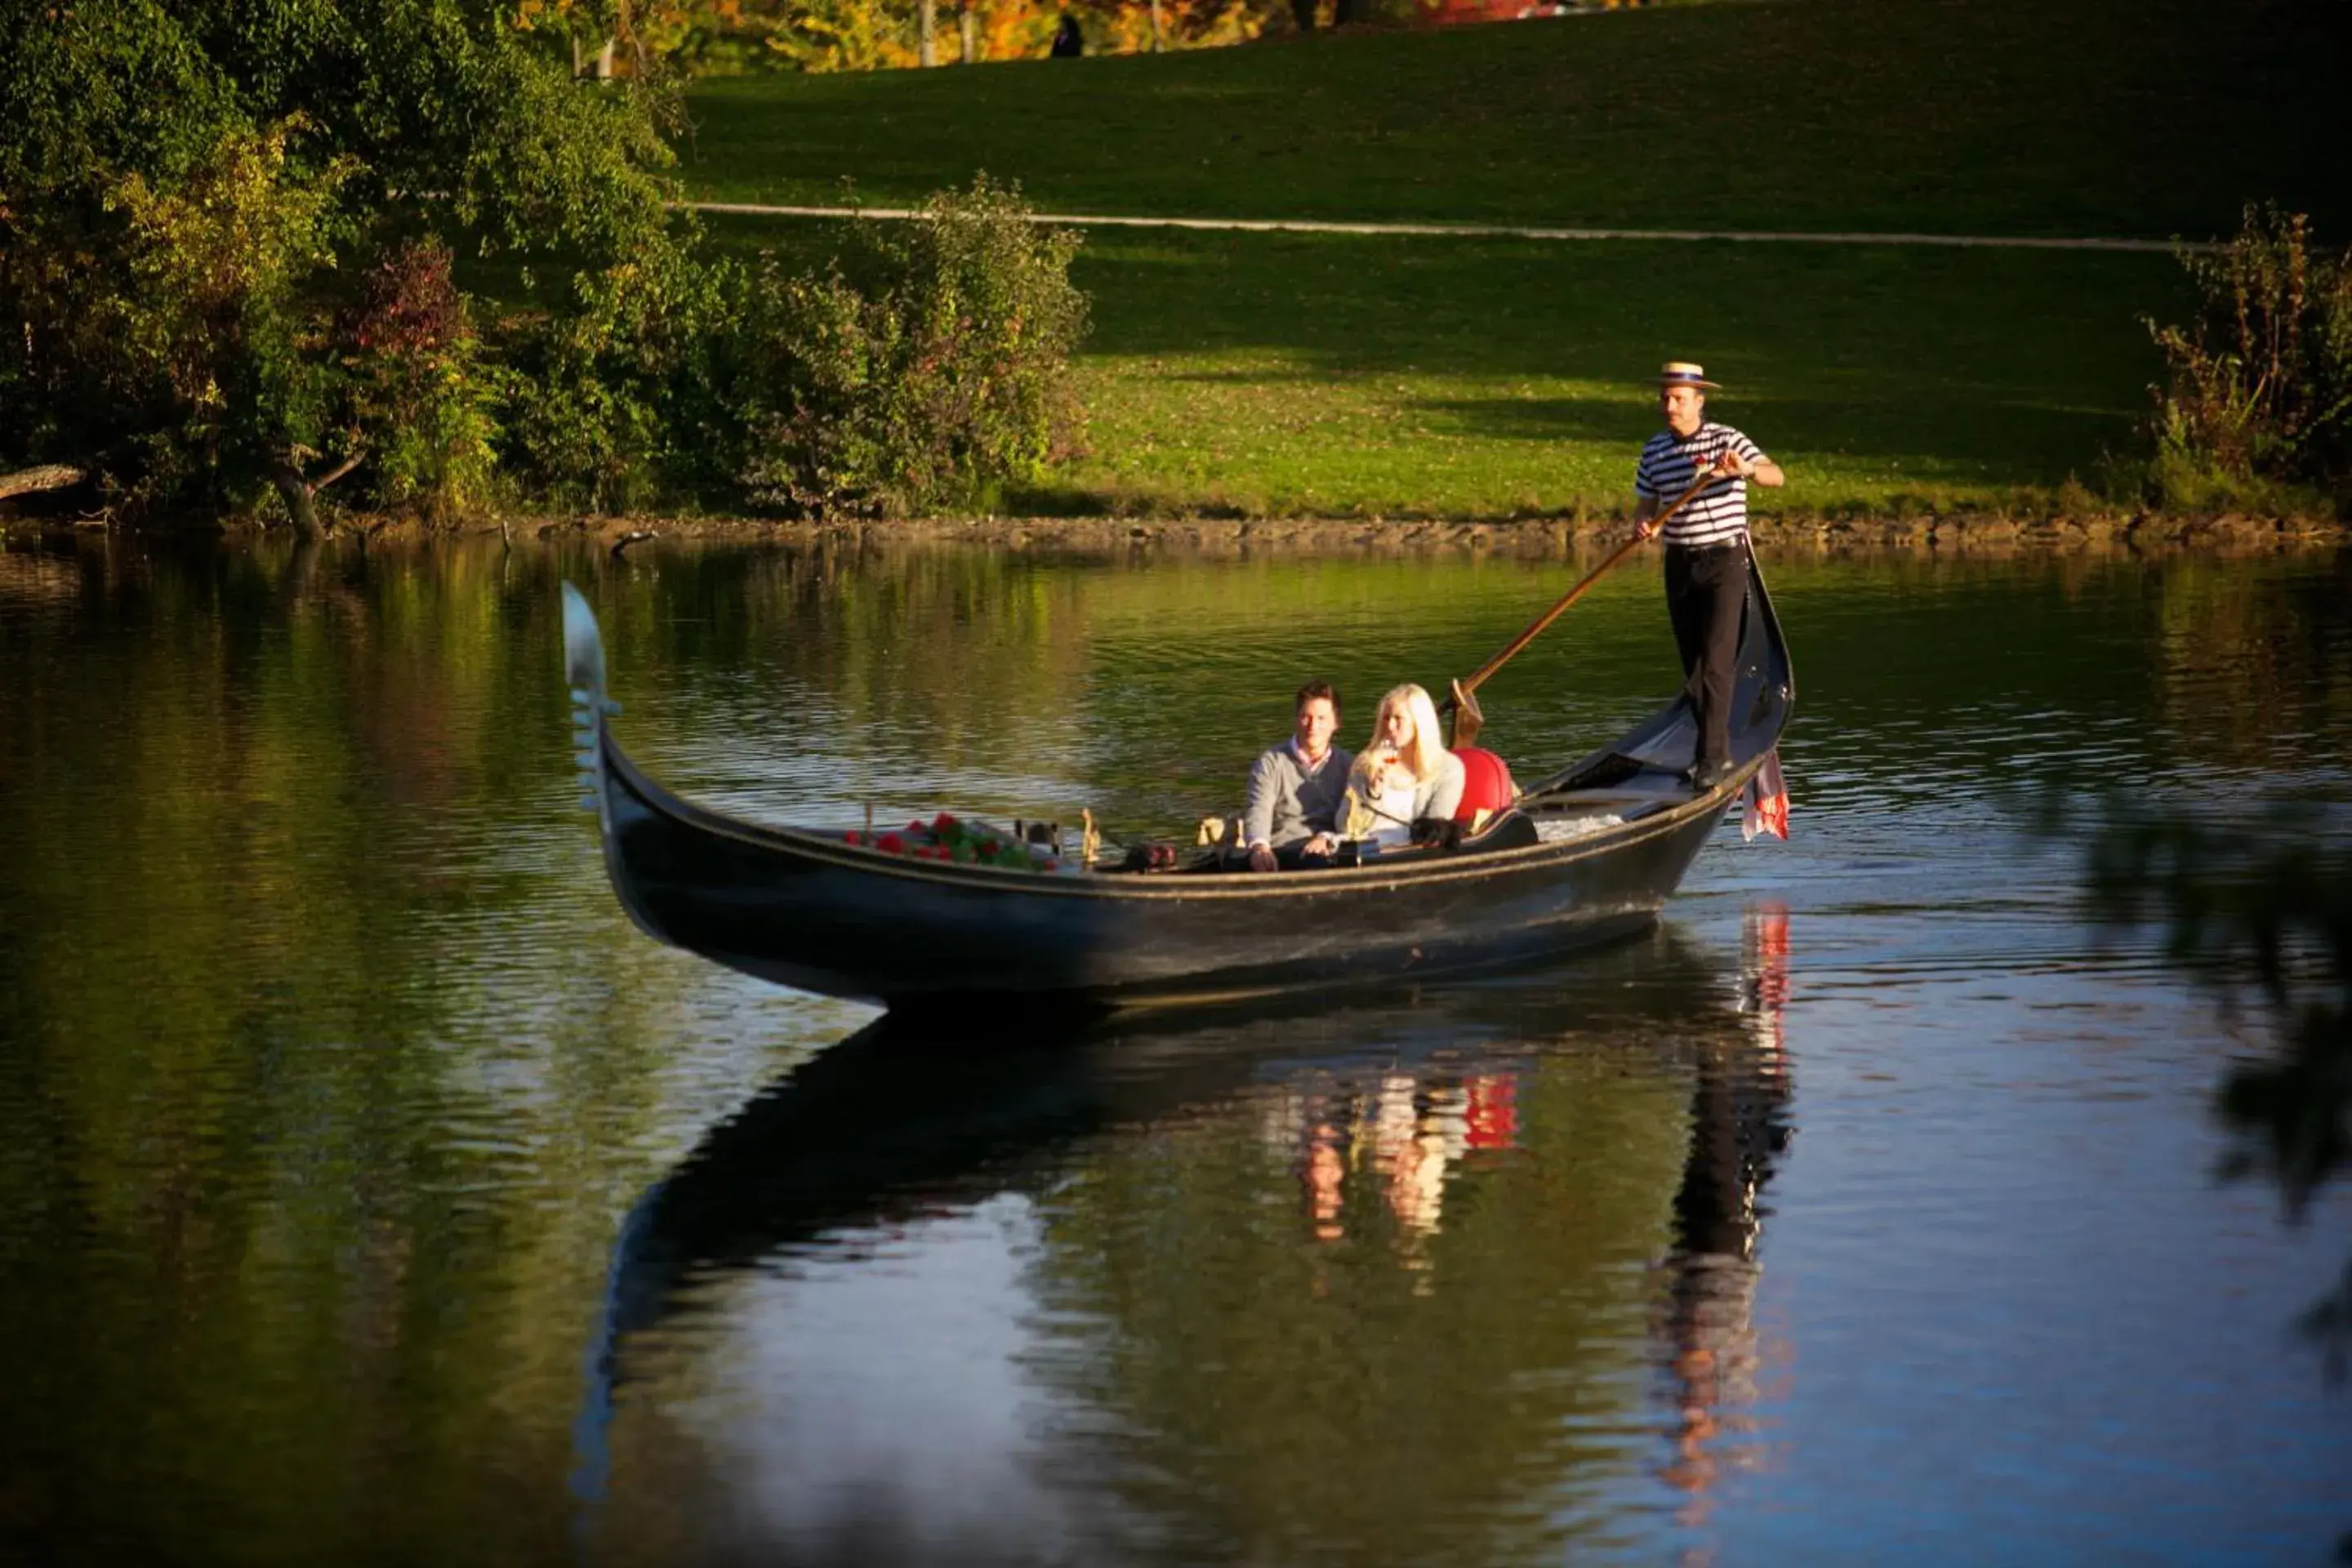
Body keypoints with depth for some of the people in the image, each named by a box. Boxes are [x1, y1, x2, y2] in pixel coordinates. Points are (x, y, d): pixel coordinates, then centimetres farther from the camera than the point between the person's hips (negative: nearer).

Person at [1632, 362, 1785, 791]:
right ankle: (1716, 746, 21)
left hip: (1724, 562, -6)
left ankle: (1712, 759, -15)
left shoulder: (1726, 440, -8)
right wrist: (1642, 524, -10)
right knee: (1691, 664, 9)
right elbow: (1646, 503, 14)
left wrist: (1744, 469, -40)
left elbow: (1776, 477, -18)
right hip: (1679, 564, 6)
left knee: (1715, 662, -13)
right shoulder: (1654, 450, 8)